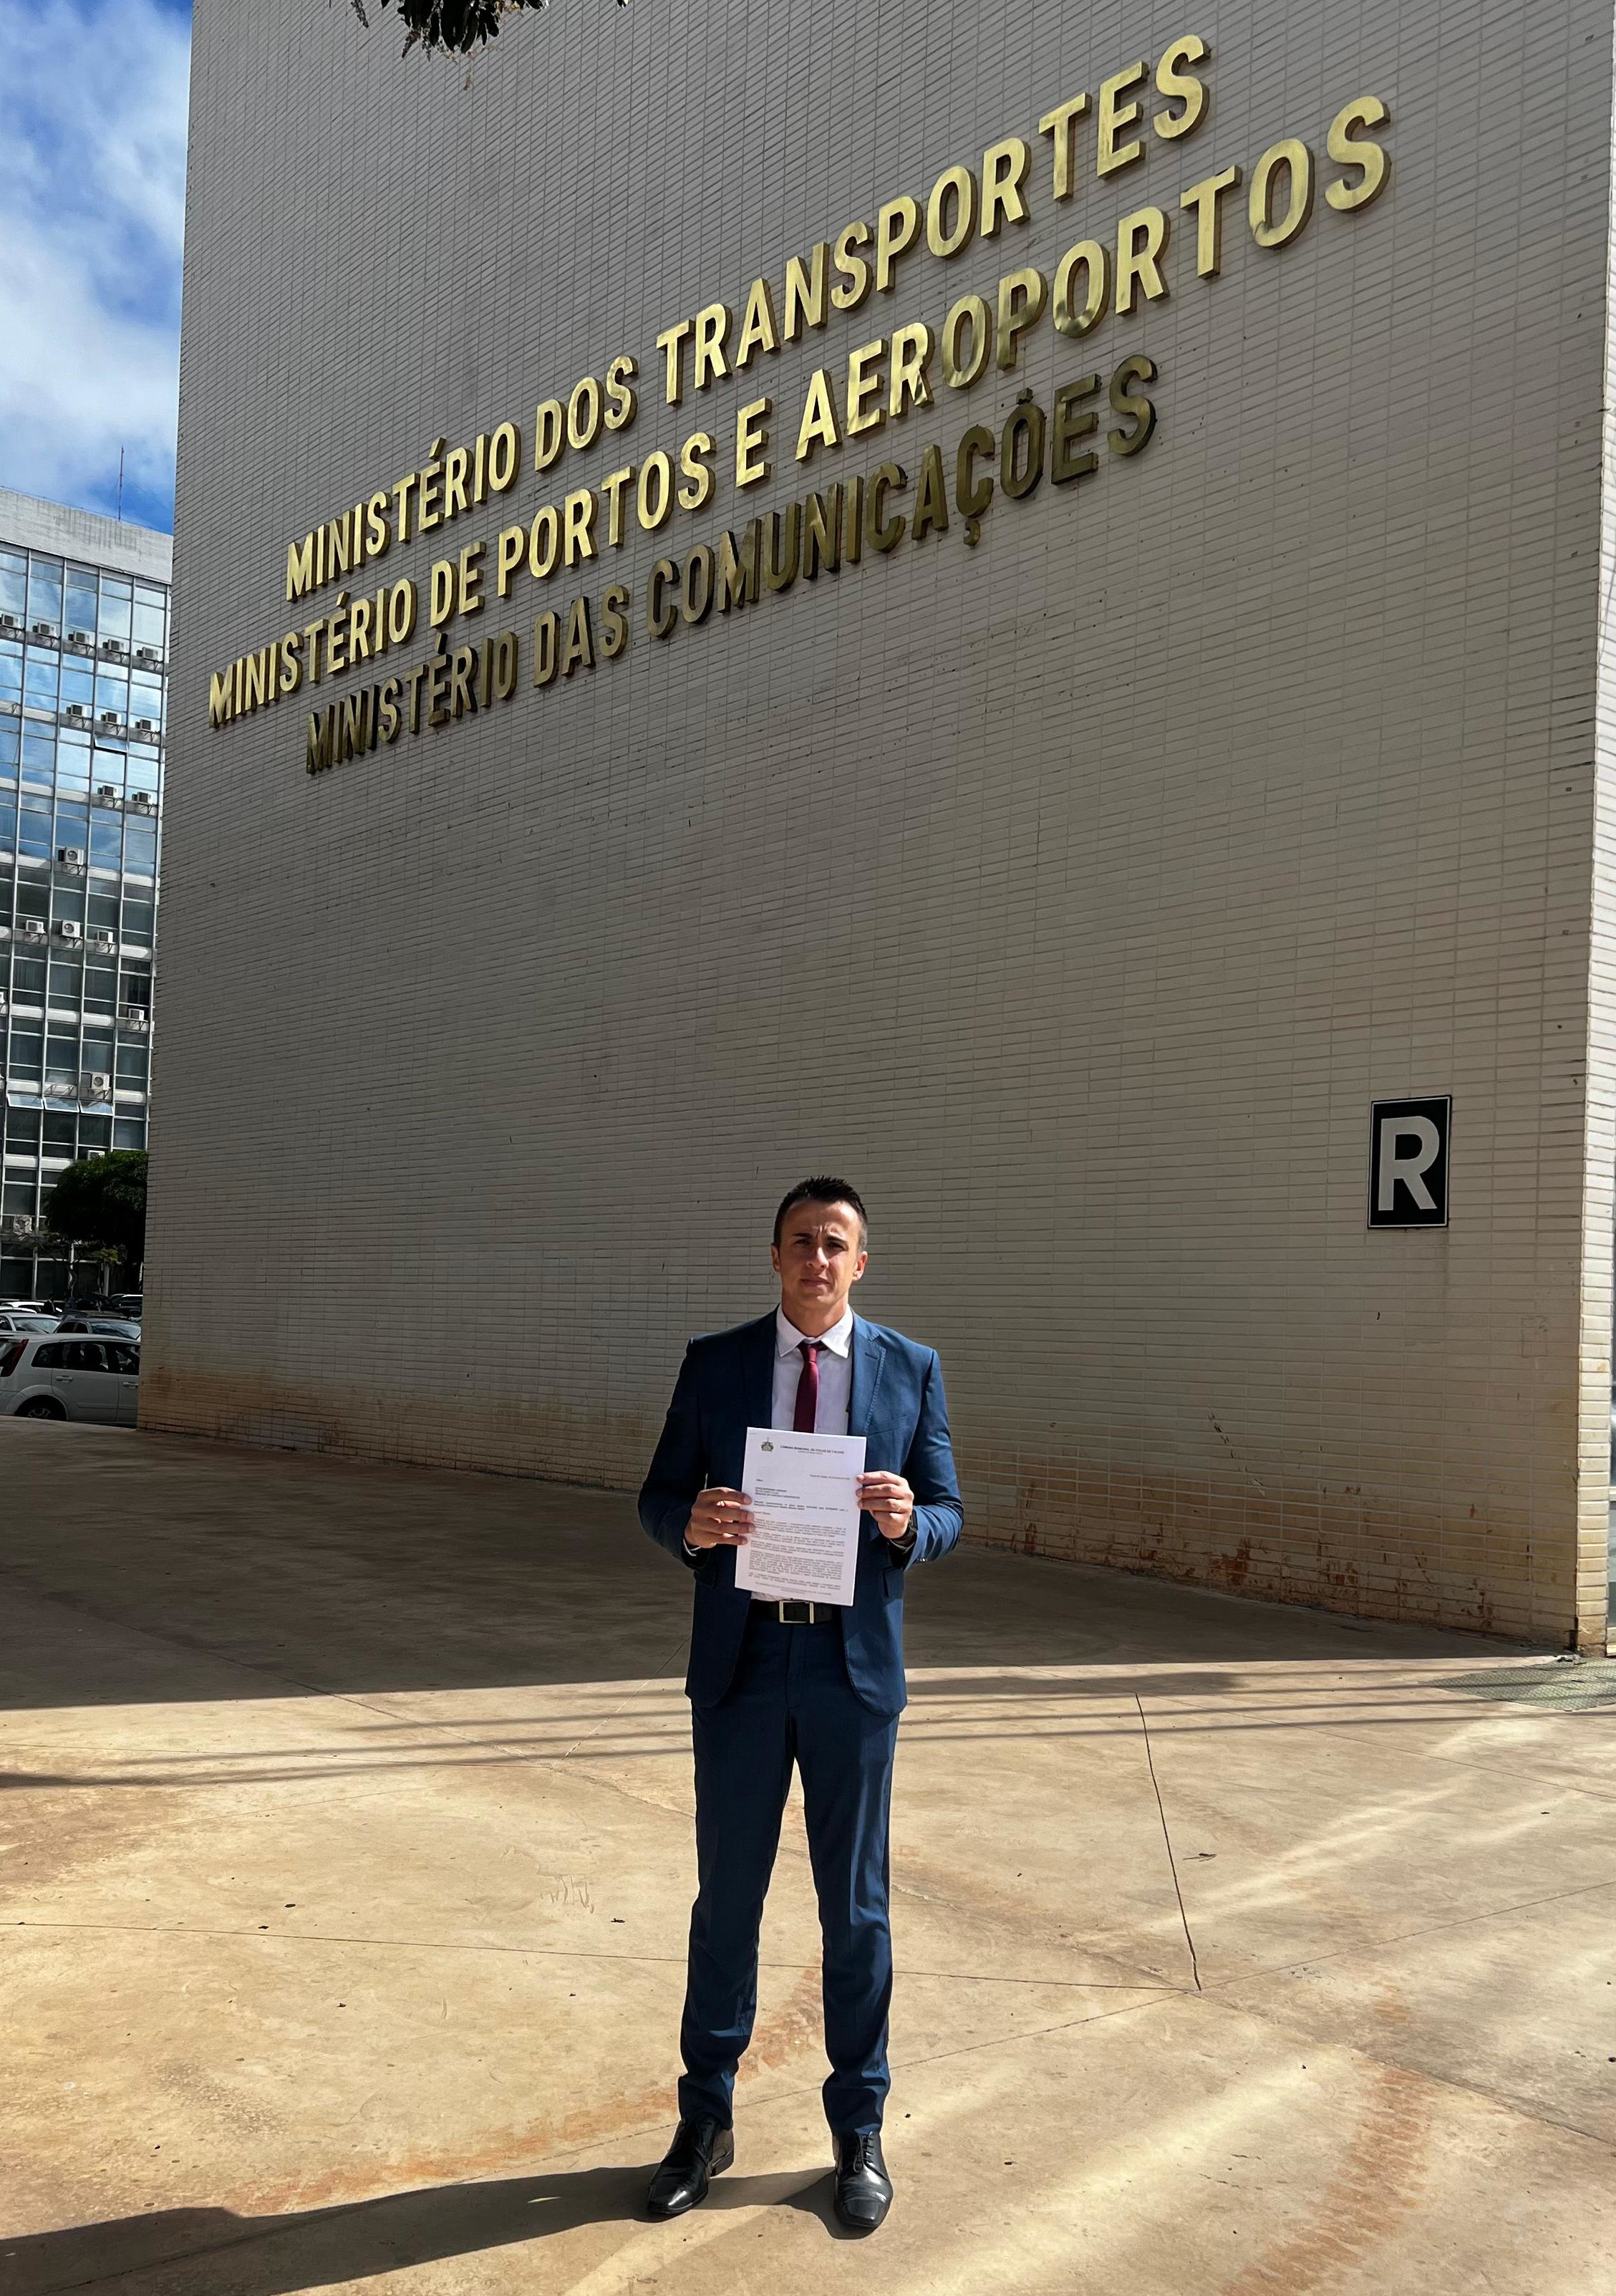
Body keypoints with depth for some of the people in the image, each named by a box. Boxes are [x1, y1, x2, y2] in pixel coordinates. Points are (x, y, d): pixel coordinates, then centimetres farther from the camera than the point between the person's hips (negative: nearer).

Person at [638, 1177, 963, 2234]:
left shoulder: (911, 1370, 0)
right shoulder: (713, 1363, 0)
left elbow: (948, 1515, 2)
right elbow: (659, 1497, 2)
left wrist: (909, 1522, -22)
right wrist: (691, 1525, -21)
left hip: (855, 1668, 0)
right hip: (740, 1664, 1)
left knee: (856, 1907, 11)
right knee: (726, 1898, 13)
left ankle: (859, 2131, 29)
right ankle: (707, 2119, 31)